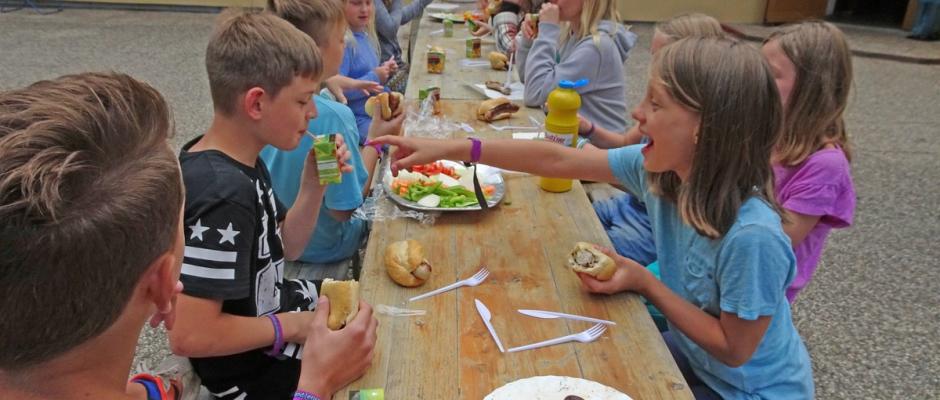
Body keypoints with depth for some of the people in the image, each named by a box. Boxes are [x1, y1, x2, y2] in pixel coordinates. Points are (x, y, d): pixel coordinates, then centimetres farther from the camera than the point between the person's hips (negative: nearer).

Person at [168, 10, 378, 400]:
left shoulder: (240, 160, -3)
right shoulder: (225, 193, -32)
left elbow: (284, 248, 7)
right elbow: (188, 335, -33)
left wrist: (313, 185, -9)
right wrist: (291, 326, -20)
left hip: (268, 309, 9)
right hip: (251, 367, -8)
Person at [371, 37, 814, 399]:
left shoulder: (752, 237, -37)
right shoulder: (657, 167, -17)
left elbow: (733, 349, -23)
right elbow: (559, 160, -12)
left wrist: (643, 283, -23)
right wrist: (451, 148, -12)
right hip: (690, 353, 5)